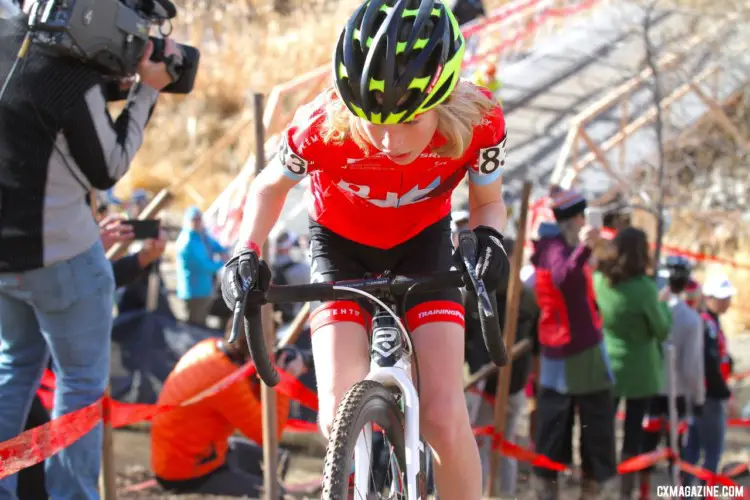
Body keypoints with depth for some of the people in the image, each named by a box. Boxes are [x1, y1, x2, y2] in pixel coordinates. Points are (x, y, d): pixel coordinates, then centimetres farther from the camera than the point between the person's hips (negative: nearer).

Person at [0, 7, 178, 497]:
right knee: (82, 382, 7)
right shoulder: (73, 79, -23)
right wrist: (147, 91, -7)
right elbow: (107, 168, -9)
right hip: (59, 254, -8)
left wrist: (109, 84, 5)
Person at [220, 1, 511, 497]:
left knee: (445, 414, -16)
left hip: (422, 242, 1)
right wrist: (247, 253, -26)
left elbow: (488, 200, -8)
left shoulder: (479, 121, -31)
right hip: (341, 244, 0)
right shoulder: (325, 127, -33)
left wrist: (489, 239, -31)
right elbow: (271, 186, -10)